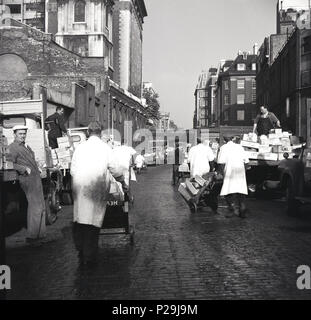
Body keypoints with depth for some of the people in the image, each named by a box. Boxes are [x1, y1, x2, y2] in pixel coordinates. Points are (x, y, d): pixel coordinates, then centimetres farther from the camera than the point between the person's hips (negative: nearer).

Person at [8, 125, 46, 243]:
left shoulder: (26, 146, 21)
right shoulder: (12, 147, -7)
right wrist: (25, 168, -19)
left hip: (36, 178, 9)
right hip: (27, 179, -9)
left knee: (41, 207, 11)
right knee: (35, 208, -11)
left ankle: (39, 233, 20)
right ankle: (31, 236, -3)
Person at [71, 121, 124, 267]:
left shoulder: (80, 147, 7)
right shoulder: (106, 148, 2)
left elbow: (72, 170, 8)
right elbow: (114, 170, 5)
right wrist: (122, 181, 23)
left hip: (79, 188, 2)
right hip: (97, 188, -2)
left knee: (79, 220, 9)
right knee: (93, 222, 2)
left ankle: (81, 255, 11)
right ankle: (89, 258, 6)